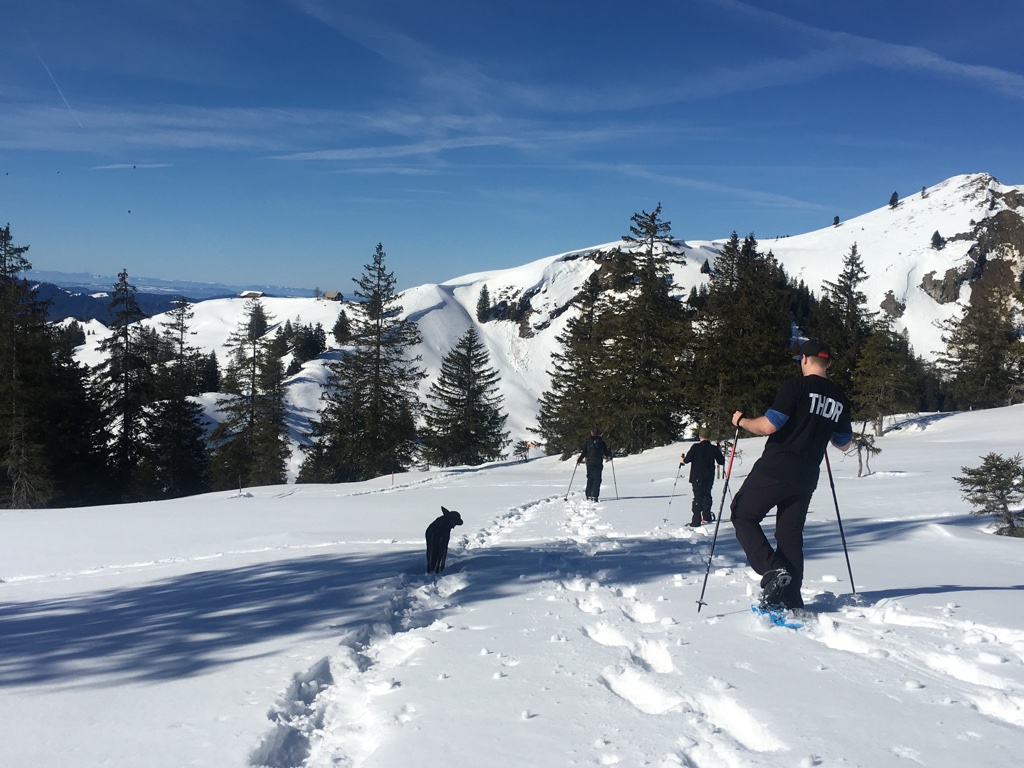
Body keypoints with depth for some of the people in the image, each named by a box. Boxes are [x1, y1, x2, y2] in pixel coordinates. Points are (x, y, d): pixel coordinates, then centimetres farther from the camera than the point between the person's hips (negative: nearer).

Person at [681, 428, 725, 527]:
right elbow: (721, 462, 7)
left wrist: (682, 460, 12)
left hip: (697, 477, -3)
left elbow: (687, 460, -11)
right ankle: (707, 516, 28)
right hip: (709, 477, 3)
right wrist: (719, 452, 24)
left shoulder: (695, 447, -10)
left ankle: (696, 521, -7)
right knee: (707, 495, 20)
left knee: (698, 497, -3)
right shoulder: (714, 448, -1)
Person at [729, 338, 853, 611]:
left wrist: (742, 421, -1)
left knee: (743, 516, 7)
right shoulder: (840, 398, 9)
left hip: (774, 470, -6)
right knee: (791, 534, 12)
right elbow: (844, 444, 19)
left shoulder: (795, 386, -11)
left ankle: (772, 570, -10)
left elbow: (768, 426, -19)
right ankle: (789, 599, 12)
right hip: (806, 478, 6)